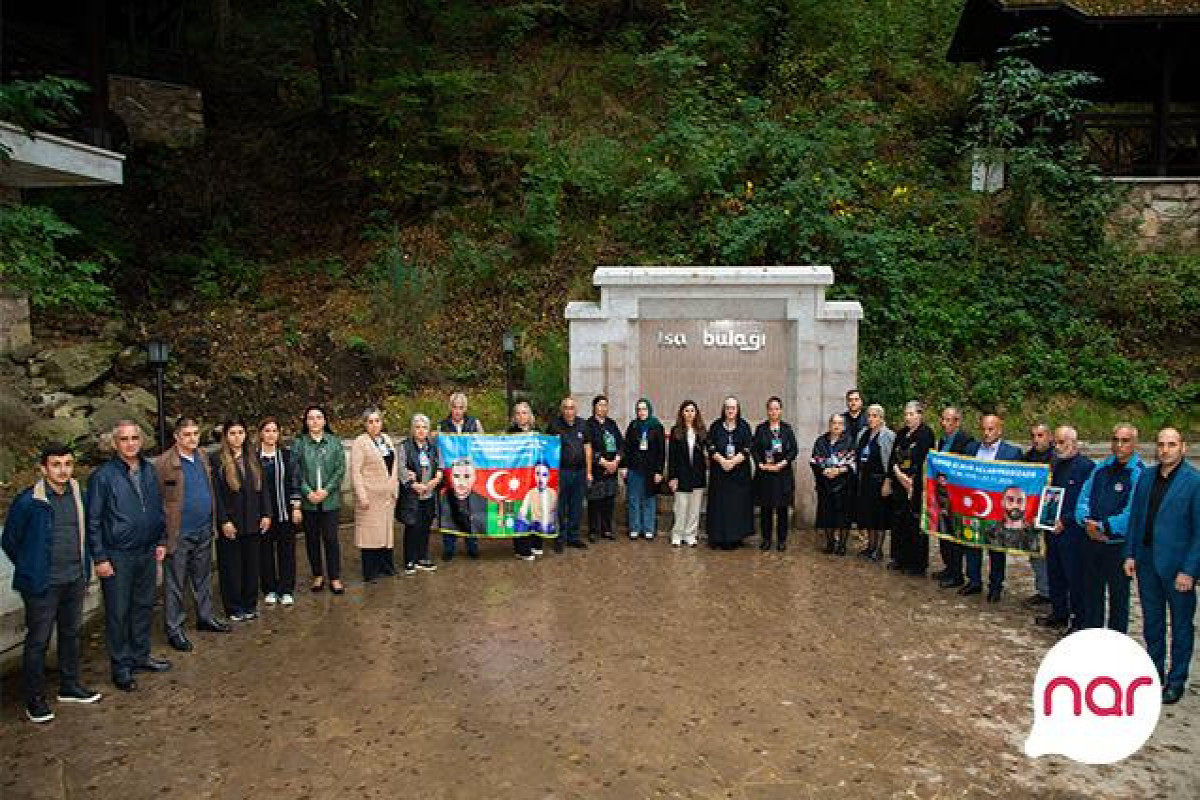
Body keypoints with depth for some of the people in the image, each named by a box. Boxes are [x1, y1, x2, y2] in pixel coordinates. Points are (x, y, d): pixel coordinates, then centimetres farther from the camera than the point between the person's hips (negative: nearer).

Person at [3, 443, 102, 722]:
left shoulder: (78, 494, 2)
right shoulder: (28, 501, -15)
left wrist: (83, 568, 13)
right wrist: (31, 569, 4)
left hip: (75, 580, 6)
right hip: (43, 584, -5)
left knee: (71, 634, 17)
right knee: (38, 641, 5)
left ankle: (70, 687, 33)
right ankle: (35, 700, 18)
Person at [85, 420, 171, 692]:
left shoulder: (149, 470, 4)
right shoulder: (103, 476, -12)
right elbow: (93, 521, -10)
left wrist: (161, 540, 11)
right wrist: (99, 558, -11)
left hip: (147, 552, 5)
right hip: (117, 556, -5)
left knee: (144, 606, 16)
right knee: (118, 613, 5)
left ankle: (140, 656, 31)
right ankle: (121, 667, 17)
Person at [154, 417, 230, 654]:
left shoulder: (202, 457, 7)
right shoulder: (164, 463, -14)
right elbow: (156, 501, -14)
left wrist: (213, 521, 12)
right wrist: (163, 535, -16)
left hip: (204, 530, 7)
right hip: (179, 534, -6)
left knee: (203, 577, 19)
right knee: (175, 583, 5)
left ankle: (205, 616, 34)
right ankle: (174, 629, 16)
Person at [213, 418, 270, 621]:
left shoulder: (252, 459, 9)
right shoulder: (218, 461, -6)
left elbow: (261, 488, 10)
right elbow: (216, 494, -9)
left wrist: (265, 514, 4)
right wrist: (224, 521, -13)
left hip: (253, 522, 4)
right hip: (230, 524, -4)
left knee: (252, 565, 10)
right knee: (231, 566, 5)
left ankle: (250, 604, 22)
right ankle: (234, 608, 17)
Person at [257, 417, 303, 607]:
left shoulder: (287, 455, 2)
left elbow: (295, 482, 2)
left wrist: (296, 507, -2)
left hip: (285, 511, 0)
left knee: (286, 550, 4)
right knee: (266, 551, 7)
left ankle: (286, 591, 14)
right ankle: (269, 590, 20)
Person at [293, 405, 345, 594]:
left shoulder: (335, 442, 3)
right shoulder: (298, 443, 2)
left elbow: (340, 469, -1)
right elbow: (295, 471, -2)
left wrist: (326, 490, -10)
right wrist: (308, 492, -12)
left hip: (330, 499, -1)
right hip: (307, 500, 1)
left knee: (331, 538, -1)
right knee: (312, 539, 9)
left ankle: (335, 578, 9)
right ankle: (317, 575, 23)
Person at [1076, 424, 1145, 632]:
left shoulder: (1140, 473, -12)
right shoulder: (1101, 468, 7)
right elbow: (1083, 500, 7)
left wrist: (1103, 527, -16)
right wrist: (1087, 521, -11)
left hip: (1120, 545, -5)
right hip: (1092, 541, 6)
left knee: (1118, 597, 10)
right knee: (1091, 593, 16)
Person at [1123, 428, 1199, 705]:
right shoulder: (1147, 476, 3)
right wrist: (1130, 554, 6)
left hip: (1178, 566, -5)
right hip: (1147, 562, 5)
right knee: (1151, 622, 17)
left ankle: (1176, 680, 24)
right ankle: (1155, 672, 32)